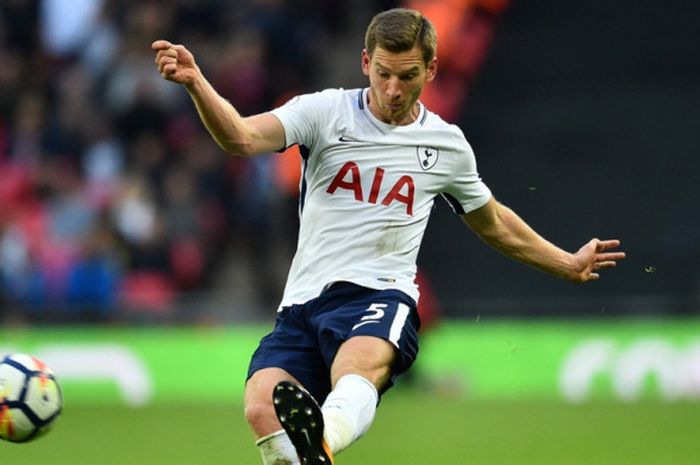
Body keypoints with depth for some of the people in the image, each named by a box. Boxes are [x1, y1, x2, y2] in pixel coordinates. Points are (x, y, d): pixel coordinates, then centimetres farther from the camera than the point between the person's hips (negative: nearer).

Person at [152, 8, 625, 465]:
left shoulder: (448, 144, 15)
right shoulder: (325, 111, 7)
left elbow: (495, 225, 33)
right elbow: (242, 137, -10)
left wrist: (568, 265, 40)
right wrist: (196, 82, -28)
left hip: (380, 297, -2)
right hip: (302, 303, 2)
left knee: (360, 365, -40)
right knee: (262, 406, -29)